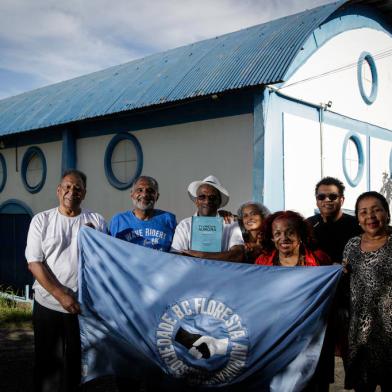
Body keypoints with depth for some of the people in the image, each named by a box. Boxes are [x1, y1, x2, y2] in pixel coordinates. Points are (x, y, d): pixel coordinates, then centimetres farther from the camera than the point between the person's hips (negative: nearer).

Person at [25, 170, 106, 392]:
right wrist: (60, 295, -15)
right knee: (49, 364, 11)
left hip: (86, 306, 1)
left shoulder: (96, 221, 3)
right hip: (49, 306, 0)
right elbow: (34, 263, -5)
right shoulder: (42, 220, 1)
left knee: (77, 363, 11)